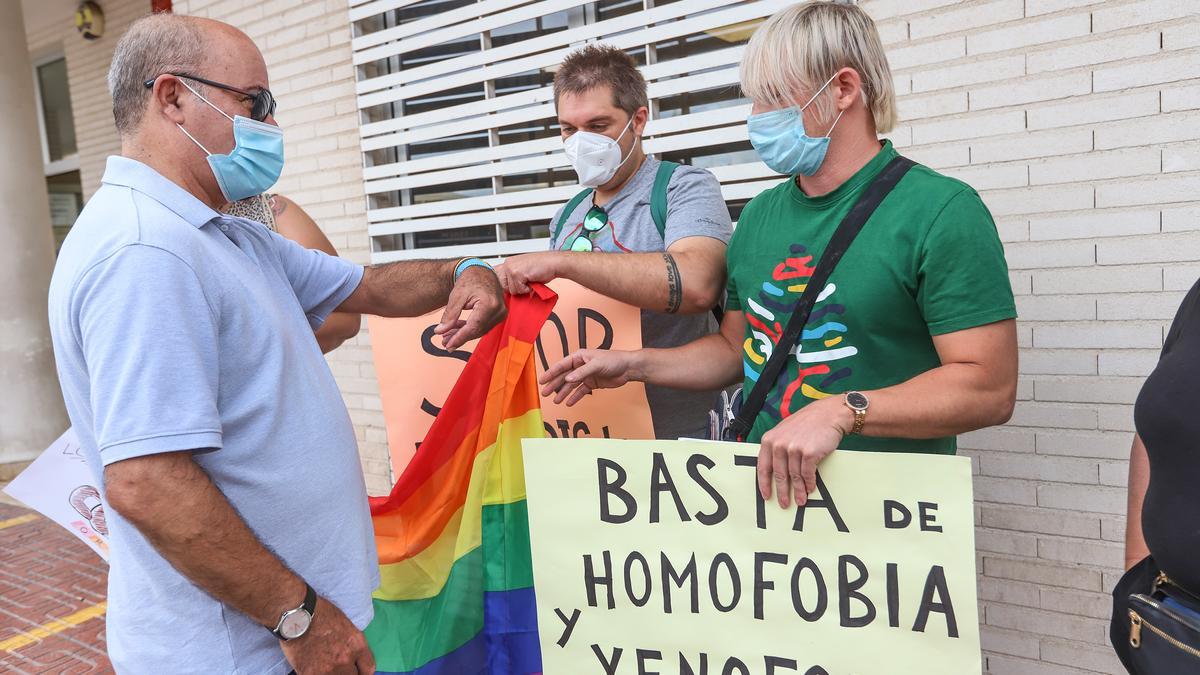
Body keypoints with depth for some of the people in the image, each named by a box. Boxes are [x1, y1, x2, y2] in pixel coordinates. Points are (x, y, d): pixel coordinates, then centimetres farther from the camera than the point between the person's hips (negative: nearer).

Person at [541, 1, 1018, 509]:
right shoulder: (758, 217, 9)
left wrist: (842, 411, -26)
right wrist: (633, 365, 5)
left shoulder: (940, 210, -10)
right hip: (764, 492, 5)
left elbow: (990, 388, -16)